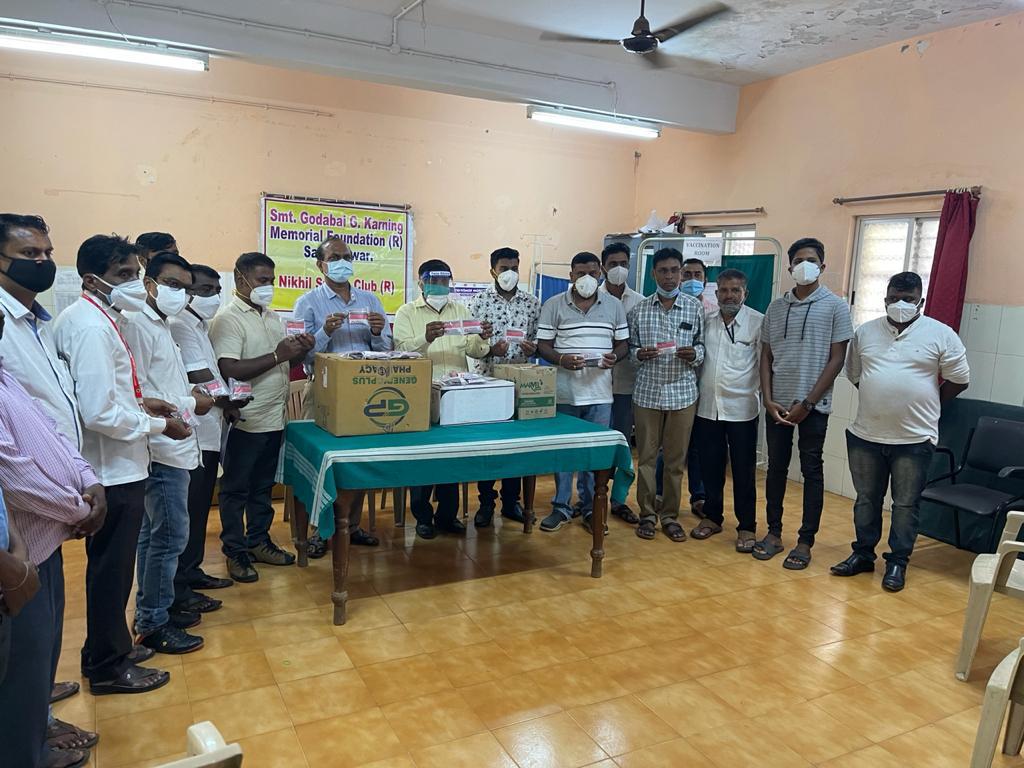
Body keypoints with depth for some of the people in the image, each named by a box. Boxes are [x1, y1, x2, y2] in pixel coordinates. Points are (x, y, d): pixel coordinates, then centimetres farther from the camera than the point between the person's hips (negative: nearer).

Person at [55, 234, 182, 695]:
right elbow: (100, 413, -27)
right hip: (114, 469, -10)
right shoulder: (92, 327, -21)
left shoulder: (95, 317, 8)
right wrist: (158, 425, -15)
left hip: (115, 466, 10)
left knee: (111, 566, 21)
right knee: (111, 569, 5)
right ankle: (107, 667, 22)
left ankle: (111, 647, 38)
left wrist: (139, 402, 7)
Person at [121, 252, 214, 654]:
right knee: (171, 536, -4)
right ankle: (152, 625, 8)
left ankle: (151, 609, 29)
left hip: (172, 445, 10)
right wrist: (191, 405, -11)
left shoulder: (160, 326, 16)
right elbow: (137, 393, -20)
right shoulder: (138, 325, -14)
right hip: (163, 446, -10)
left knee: (154, 532, 17)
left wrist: (189, 394, 4)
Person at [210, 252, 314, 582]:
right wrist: (277, 356, -24)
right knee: (236, 489, 7)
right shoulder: (228, 319, -12)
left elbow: (284, 362, 18)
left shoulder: (272, 317, 12)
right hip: (245, 421, -8)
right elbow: (229, 370, -23)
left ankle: (258, 541, 30)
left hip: (274, 417, 8)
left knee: (263, 486, 18)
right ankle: (235, 552, 17)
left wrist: (299, 351, -3)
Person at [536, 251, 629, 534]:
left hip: (600, 392, 2)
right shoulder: (553, 305, 1)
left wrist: (614, 357, -11)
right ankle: (561, 507, 19)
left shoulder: (614, 305, 8)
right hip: (564, 392, -2)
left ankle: (590, 508, 21)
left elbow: (623, 343, 12)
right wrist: (561, 359, -19)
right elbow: (542, 345, 0)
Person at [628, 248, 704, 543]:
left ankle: (670, 515, 21)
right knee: (646, 456, 6)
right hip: (647, 392, 0)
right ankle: (647, 514, 19)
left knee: (676, 459, 8)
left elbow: (702, 346, 7)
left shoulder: (695, 307, 2)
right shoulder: (640, 309, 3)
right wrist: (639, 354, -13)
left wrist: (694, 354, -14)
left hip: (682, 393, 0)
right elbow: (630, 348, 8)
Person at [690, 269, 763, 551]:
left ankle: (746, 527, 15)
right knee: (711, 466, 13)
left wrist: (762, 396, -9)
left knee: (744, 470, 3)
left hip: (742, 408, -4)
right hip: (708, 406, 4)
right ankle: (712, 517, 28)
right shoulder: (706, 321, 7)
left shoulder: (758, 322, -6)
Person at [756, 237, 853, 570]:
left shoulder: (835, 306, -2)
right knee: (776, 467, 10)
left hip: (813, 406, -3)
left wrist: (807, 403, -11)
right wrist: (768, 399, -3)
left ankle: (805, 541, 13)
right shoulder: (776, 307, 8)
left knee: (811, 471, 4)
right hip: (777, 403, 3)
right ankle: (774, 533, 22)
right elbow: (766, 356, 9)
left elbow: (836, 360, -6)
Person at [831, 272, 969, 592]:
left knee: (906, 504, 7)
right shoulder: (865, 332, 5)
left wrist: (926, 404, 6)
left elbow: (959, 380, 2)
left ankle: (897, 562, 21)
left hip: (914, 438, -3)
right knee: (866, 499, 14)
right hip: (865, 434, 3)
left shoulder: (940, 334, -4)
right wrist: (879, 399, 11)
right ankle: (863, 554, 28)